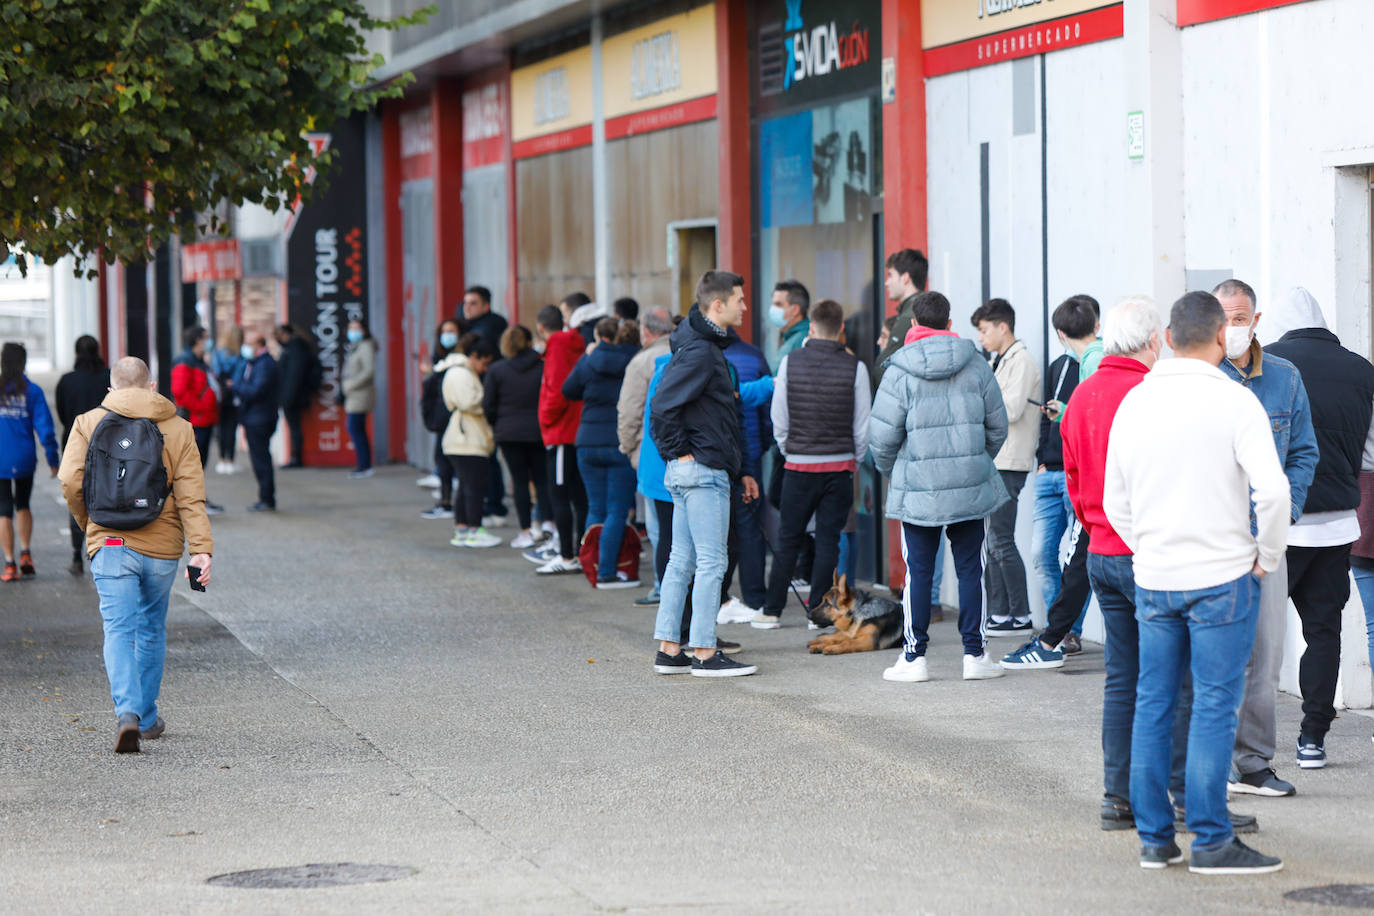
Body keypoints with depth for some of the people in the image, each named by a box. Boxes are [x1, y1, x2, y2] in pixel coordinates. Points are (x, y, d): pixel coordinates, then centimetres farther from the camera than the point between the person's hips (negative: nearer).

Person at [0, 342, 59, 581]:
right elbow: (44, 427, -6)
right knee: (22, 505, 22)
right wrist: (52, 459, 1)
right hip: (24, 458, 1)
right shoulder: (32, 391, -4)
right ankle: (25, 554, 10)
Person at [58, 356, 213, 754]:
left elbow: (71, 481, -6)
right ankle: (148, 718, 27)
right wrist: (201, 549, -10)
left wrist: (90, 524, 11)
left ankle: (127, 711, -26)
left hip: (111, 545, -1)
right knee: (152, 630, 18)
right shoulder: (178, 429, 5)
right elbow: (190, 496, -4)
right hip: (161, 546, 1)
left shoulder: (88, 423, 4)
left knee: (119, 630, -5)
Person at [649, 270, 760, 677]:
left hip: (692, 473, 10)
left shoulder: (709, 348, 17)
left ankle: (669, 649, 15)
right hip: (702, 472, -10)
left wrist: (738, 471, 21)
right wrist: (680, 453, -15)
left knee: (682, 561, 11)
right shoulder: (700, 351, -16)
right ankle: (704, 653, -3)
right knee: (711, 562, -6)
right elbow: (662, 405, -22)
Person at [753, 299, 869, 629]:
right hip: (840, 466, 0)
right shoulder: (854, 367, -5)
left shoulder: (791, 362, -4)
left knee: (788, 540, 8)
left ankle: (771, 610, 11)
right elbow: (862, 425, 0)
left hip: (799, 465, 0)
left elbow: (779, 419, 1)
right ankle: (817, 610, 4)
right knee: (828, 540, 5)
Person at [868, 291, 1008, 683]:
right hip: (971, 488, 2)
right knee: (970, 569, 8)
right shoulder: (976, 366, 3)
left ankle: (914, 656, 8)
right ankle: (975, 654, 10)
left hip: (917, 489, -2)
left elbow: (882, 437, -8)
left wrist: (891, 473, 10)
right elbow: (998, 427, 8)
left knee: (918, 572, 5)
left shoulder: (900, 372, -6)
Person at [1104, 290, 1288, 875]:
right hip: (1221, 578, -5)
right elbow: (1272, 490, -19)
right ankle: (1211, 841, 0)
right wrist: (1265, 558, -5)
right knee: (1215, 706, -1)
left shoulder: (1133, 403, 7)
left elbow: (1115, 502, 13)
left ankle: (1154, 837, 14)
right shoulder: (1233, 401, -10)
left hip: (1152, 580, 5)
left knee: (1152, 705, 10)